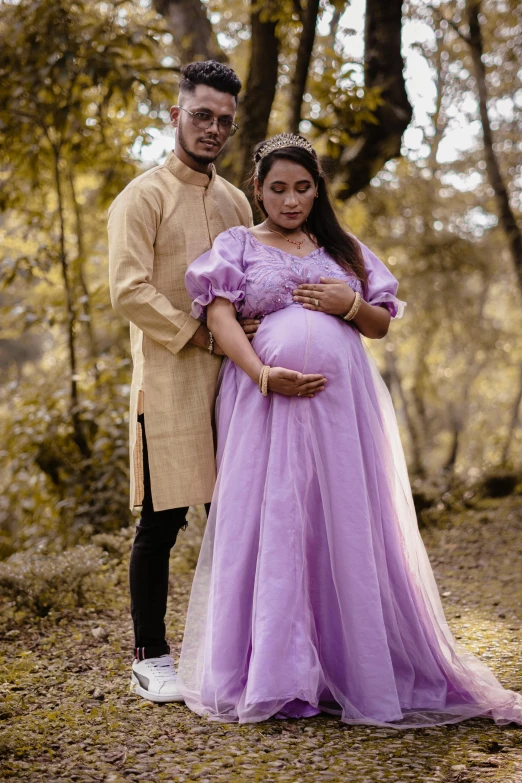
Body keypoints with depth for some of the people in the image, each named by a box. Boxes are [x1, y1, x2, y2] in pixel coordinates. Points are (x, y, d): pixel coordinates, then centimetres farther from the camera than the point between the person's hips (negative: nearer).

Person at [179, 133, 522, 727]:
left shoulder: (344, 249, 18)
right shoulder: (238, 245, 11)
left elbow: (382, 324, 18)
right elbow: (220, 316, -3)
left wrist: (350, 305, -5)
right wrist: (263, 375, -18)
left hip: (342, 398, 2)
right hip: (268, 397, -2)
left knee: (347, 524, -1)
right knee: (270, 525, -5)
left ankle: (358, 667, 9)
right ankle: (271, 672, 3)